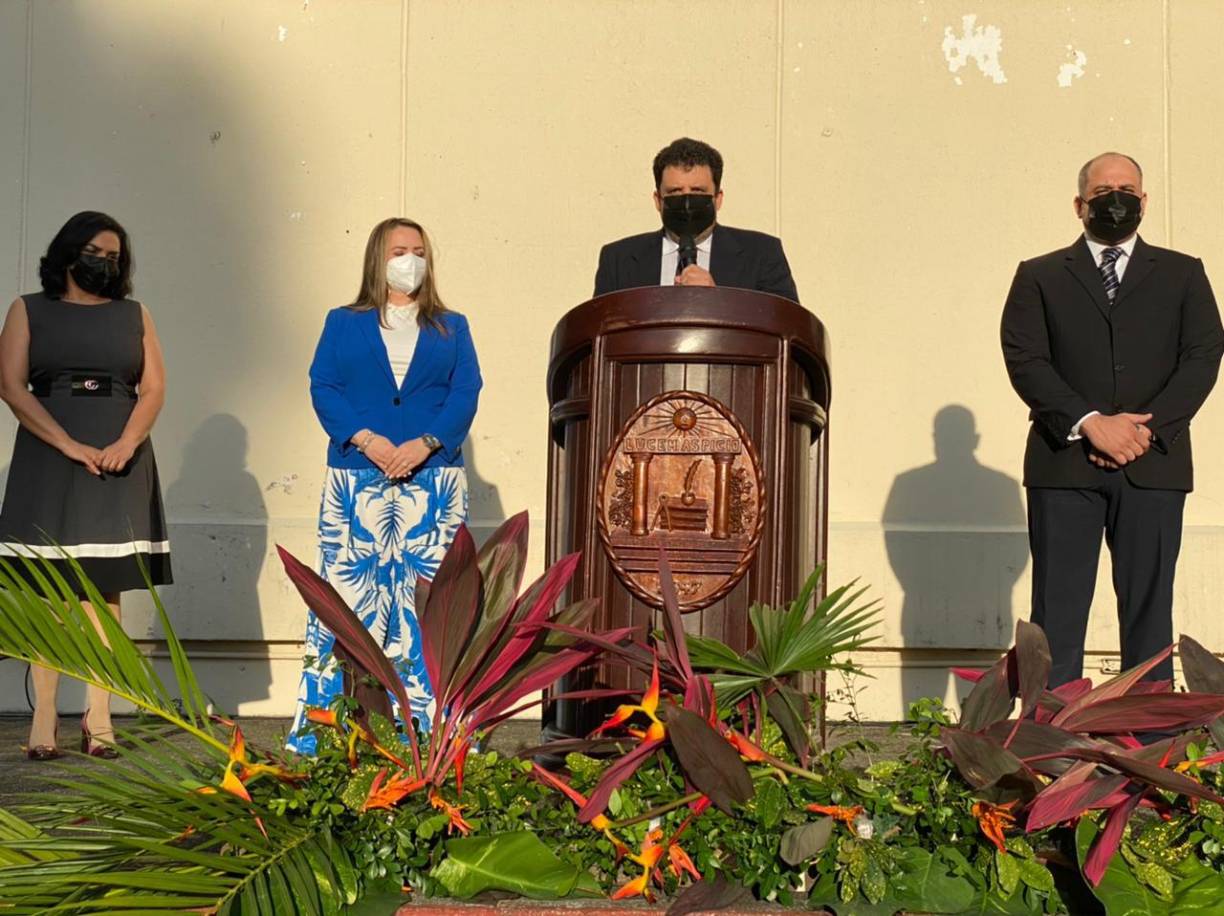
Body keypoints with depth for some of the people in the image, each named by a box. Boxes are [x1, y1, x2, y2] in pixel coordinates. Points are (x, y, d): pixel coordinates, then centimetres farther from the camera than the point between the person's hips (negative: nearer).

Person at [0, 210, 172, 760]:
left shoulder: (134, 316, 15)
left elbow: (154, 388, 6)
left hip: (119, 463, 1)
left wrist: (126, 444, -12)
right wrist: (70, 445, -13)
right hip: (49, 461, -1)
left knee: (106, 590, -1)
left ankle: (99, 719, 1)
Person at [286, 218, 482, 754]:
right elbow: (322, 387, 3)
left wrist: (426, 442, -12)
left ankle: (426, 735, 2)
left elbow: (466, 392, 5)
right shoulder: (343, 324, 15)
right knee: (346, 590, -5)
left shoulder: (451, 328, 17)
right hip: (357, 479, -1)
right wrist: (365, 439, -13)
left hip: (432, 481, 1)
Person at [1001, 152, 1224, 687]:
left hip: (1153, 463, 1)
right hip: (1065, 463, -1)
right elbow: (1024, 359, -1)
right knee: (1057, 615, -1)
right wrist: (1090, 422, -13)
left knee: (1149, 610, 2)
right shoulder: (1039, 277, 12)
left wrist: (1147, 426, -10)